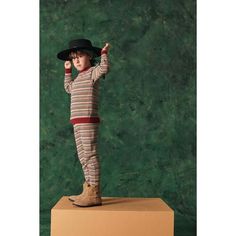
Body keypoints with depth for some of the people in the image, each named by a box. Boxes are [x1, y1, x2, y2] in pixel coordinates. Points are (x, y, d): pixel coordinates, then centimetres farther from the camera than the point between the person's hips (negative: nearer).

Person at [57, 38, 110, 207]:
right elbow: (69, 88, 41)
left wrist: (104, 53, -14)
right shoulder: (79, 77, 23)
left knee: (90, 155, -10)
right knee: (83, 156, 11)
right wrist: (67, 71, 41)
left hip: (88, 122, -9)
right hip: (78, 122, 9)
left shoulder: (93, 72, -2)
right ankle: (88, 192, 18)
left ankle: (94, 194, -8)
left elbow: (104, 69, -25)